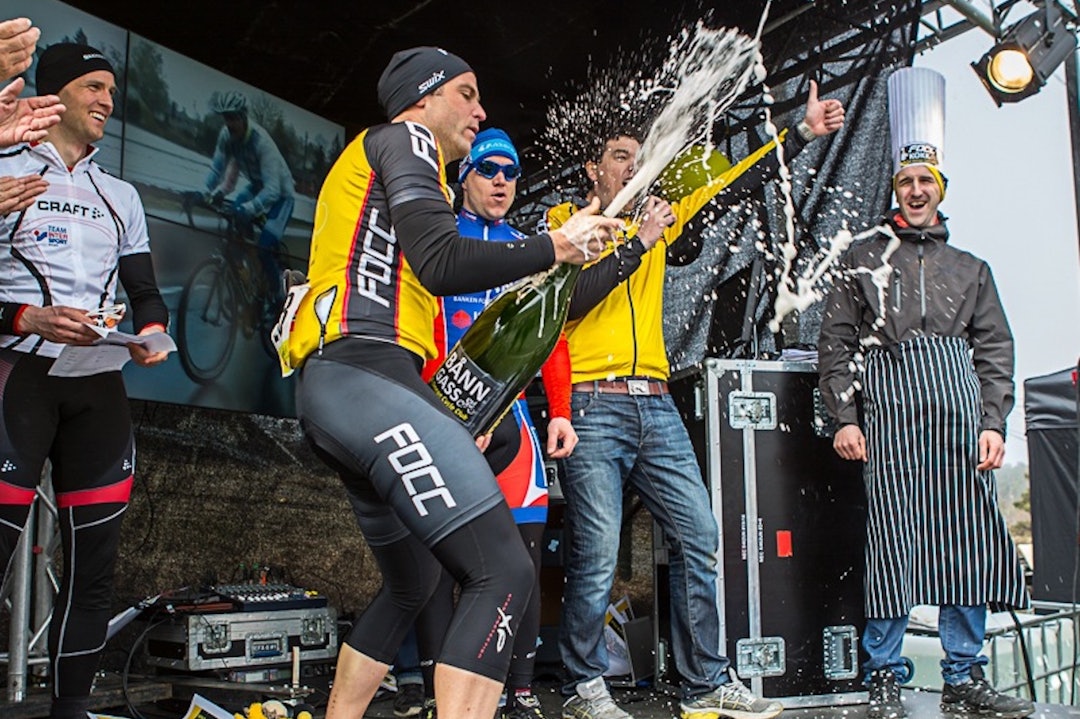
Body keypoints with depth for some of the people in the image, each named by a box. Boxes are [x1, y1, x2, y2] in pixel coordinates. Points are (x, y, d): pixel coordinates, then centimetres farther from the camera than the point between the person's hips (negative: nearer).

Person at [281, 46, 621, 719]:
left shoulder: (371, 157, 33)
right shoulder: (404, 139, 3)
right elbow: (442, 266, -14)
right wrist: (557, 246, -4)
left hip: (326, 388, 11)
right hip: (365, 378, -11)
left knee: (413, 583, 22)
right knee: (504, 574, -19)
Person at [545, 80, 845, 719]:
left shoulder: (657, 222, 20)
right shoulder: (568, 221, 7)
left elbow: (729, 189, 15)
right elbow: (571, 299, -9)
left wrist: (804, 133, 10)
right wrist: (640, 242, -10)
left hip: (655, 405, 6)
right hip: (592, 407, -5)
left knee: (699, 536, 2)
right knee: (597, 554, -7)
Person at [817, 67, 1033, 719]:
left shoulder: (970, 268, 22)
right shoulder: (864, 261, 14)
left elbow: (995, 349, 16)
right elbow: (835, 343, 6)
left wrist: (993, 422, 3)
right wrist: (844, 417, -4)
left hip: (959, 409, 3)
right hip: (888, 408, -3)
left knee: (966, 538, 2)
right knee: (892, 540, -6)